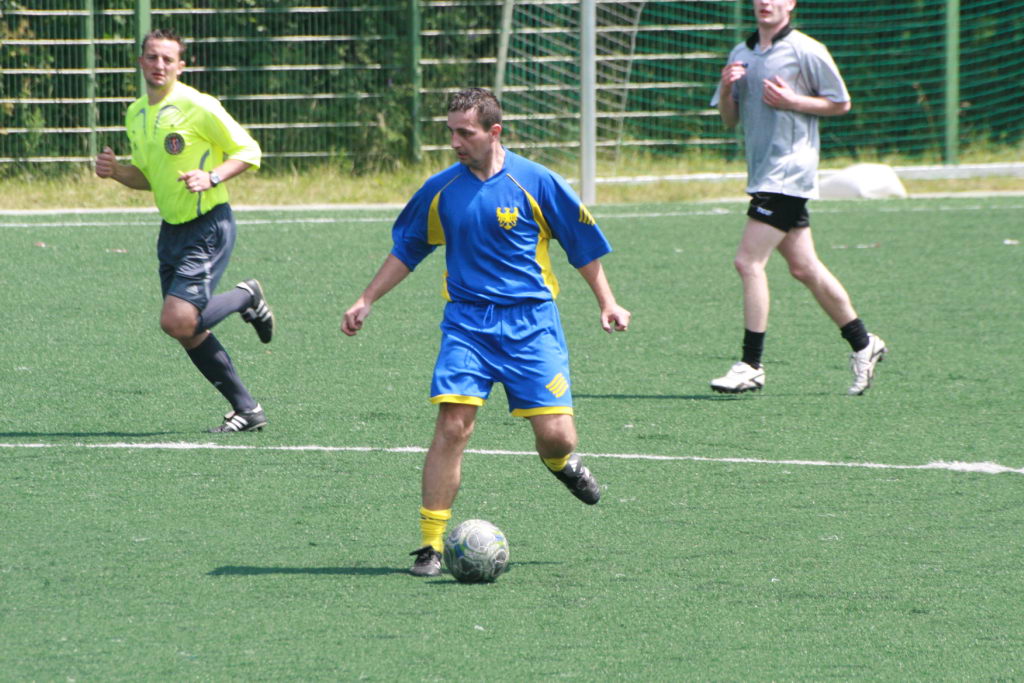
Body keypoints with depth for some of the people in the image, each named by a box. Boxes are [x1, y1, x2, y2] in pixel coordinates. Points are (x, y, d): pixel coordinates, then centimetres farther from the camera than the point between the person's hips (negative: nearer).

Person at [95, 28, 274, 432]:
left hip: (208, 227, -8)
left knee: (178, 321, -19)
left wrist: (213, 177, -23)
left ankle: (247, 298, 8)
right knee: (187, 332, 5)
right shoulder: (136, 114, 10)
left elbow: (247, 150, -7)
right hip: (171, 229, 8)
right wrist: (115, 171, -1)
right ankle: (246, 410, 17)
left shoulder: (197, 106, -13)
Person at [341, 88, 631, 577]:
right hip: (466, 321, 1)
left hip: (530, 321, -1)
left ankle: (562, 463, 32)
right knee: (452, 426, -14)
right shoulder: (440, 190, 4)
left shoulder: (535, 182, -3)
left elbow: (582, 243, 7)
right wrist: (365, 302, 15)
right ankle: (431, 544, -9)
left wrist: (607, 303, 6)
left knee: (555, 434, -8)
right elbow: (405, 250, 18)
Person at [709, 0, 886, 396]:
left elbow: (841, 103, -2)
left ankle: (751, 366, -10)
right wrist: (725, 88, -4)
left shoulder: (806, 51, -7)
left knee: (749, 261, -14)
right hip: (763, 175, 7)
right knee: (804, 268, 11)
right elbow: (729, 120, 16)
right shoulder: (741, 55, 13)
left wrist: (791, 101, -15)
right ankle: (862, 344, 24)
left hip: (789, 170, -7)